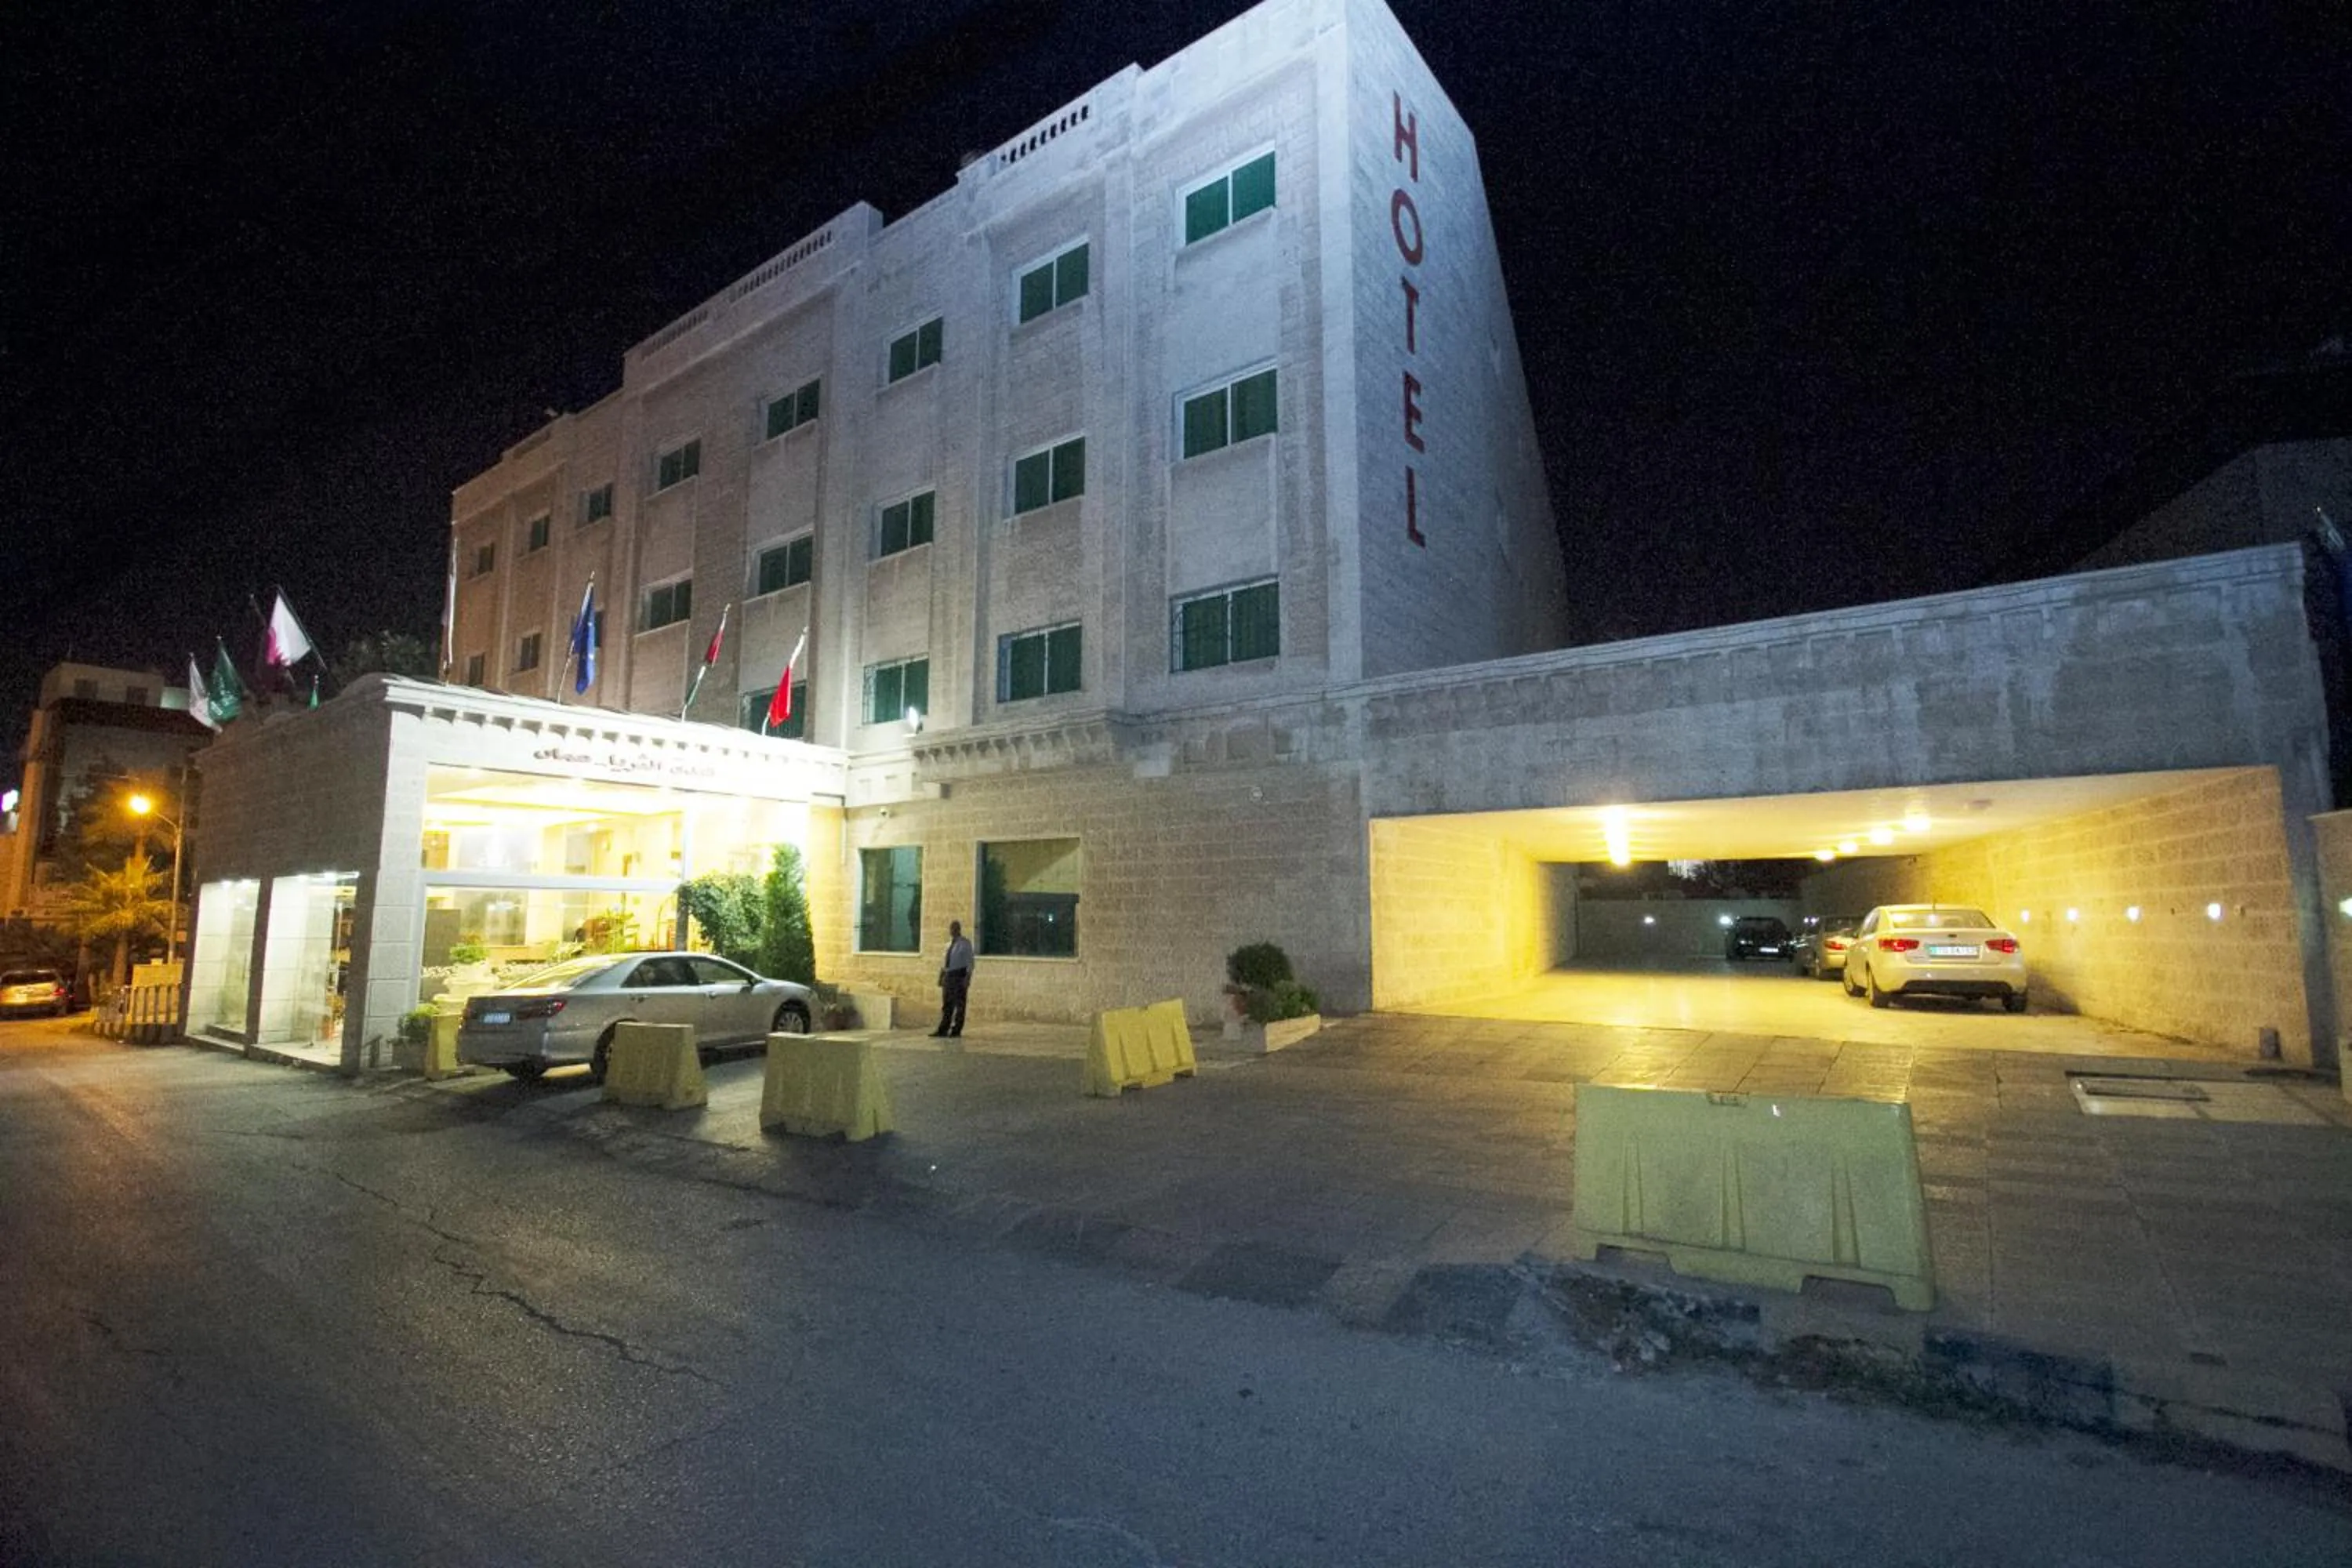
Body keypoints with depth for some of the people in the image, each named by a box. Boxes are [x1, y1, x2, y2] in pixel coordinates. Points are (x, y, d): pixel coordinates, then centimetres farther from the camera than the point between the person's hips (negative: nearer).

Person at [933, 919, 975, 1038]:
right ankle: (943, 1031, 8)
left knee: (959, 1004, 0)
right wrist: (941, 976, 12)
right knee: (946, 1005, 6)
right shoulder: (949, 944, 14)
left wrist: (968, 978, -18)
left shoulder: (965, 943, -5)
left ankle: (956, 1031, 5)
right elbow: (944, 961, 18)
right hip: (948, 975, 6)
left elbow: (970, 962, -10)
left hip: (960, 975, -6)